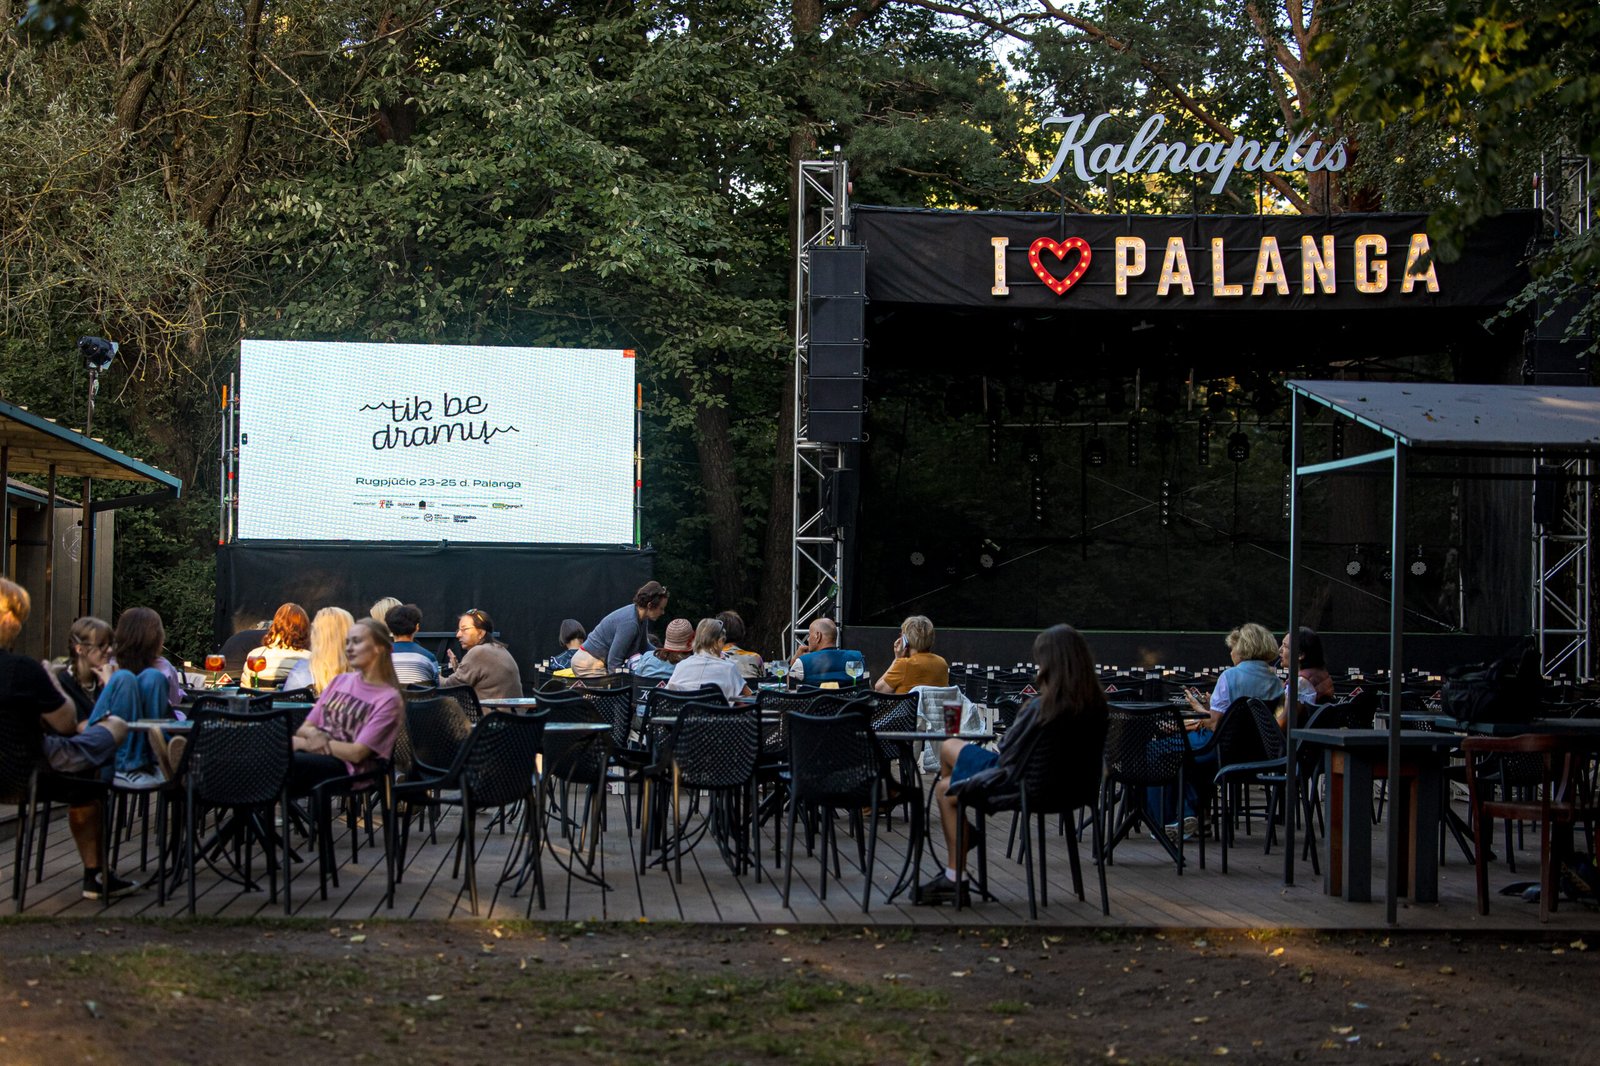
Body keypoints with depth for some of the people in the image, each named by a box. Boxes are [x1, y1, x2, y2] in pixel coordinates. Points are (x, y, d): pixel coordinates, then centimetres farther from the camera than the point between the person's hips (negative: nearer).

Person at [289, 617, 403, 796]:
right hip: (317, 756, 6)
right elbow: (304, 728, 17)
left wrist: (303, 743, -8)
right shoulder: (340, 681, 21)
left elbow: (357, 753, -8)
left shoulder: (388, 698, 0)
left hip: (346, 768, -6)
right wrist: (313, 734, -9)